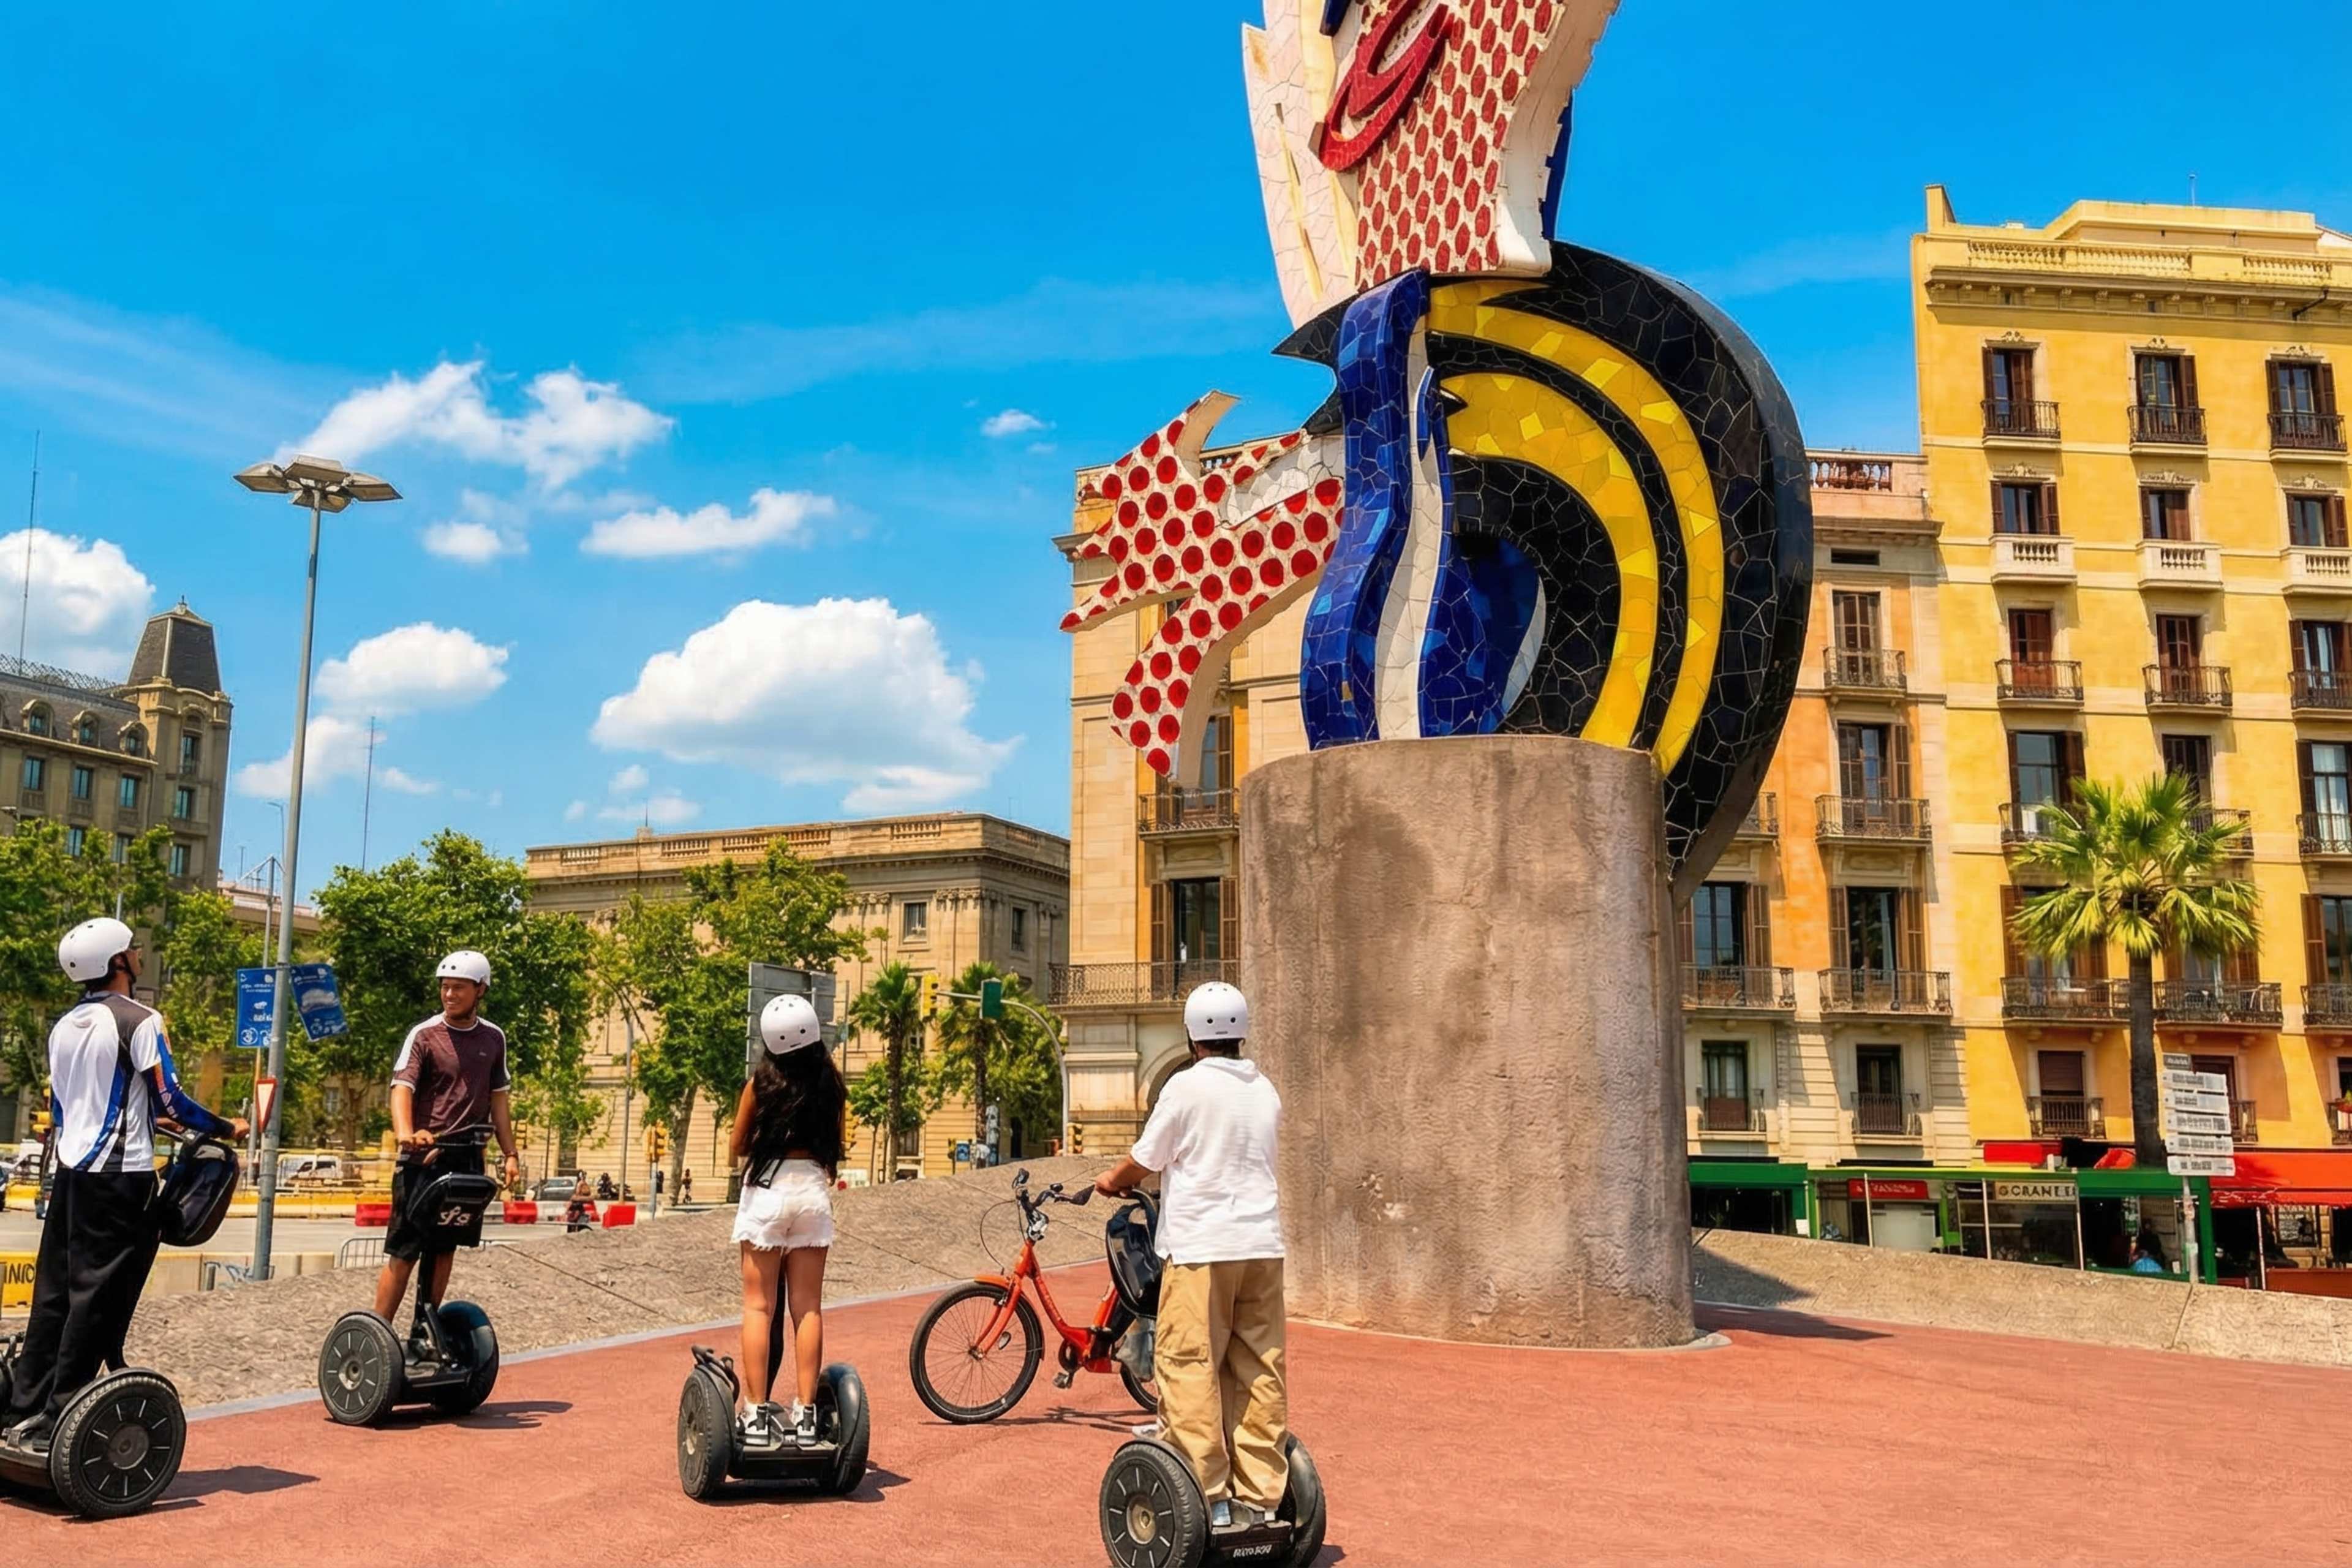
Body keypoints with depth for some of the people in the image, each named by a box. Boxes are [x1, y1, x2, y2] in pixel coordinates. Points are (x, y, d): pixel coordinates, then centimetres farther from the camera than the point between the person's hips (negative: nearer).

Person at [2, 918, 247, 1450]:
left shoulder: (64, 1027, 14)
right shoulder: (139, 1021, -11)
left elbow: (59, 1107, 20)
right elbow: (169, 1100, -13)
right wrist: (226, 1128, -1)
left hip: (73, 1171, 8)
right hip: (121, 1177, -8)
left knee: (55, 1294, 11)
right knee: (97, 1302, -3)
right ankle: (57, 1422, -2)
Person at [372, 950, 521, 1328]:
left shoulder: (493, 1038, 10)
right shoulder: (424, 1035, -5)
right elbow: (402, 1087, -17)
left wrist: (510, 1154, 10)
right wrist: (405, 1133, -36)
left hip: (467, 1159, 4)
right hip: (424, 1159, -4)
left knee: (444, 1249, 11)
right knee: (404, 1251, -5)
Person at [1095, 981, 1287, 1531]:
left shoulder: (1188, 1085, -8)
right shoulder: (1265, 1091, 11)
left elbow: (1146, 1160, -3)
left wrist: (1112, 1181, 19)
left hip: (1202, 1246, -6)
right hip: (1262, 1245, 6)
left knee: (1190, 1369, 0)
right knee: (1260, 1372, 9)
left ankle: (1209, 1499, -1)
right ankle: (1260, 1496, 11)